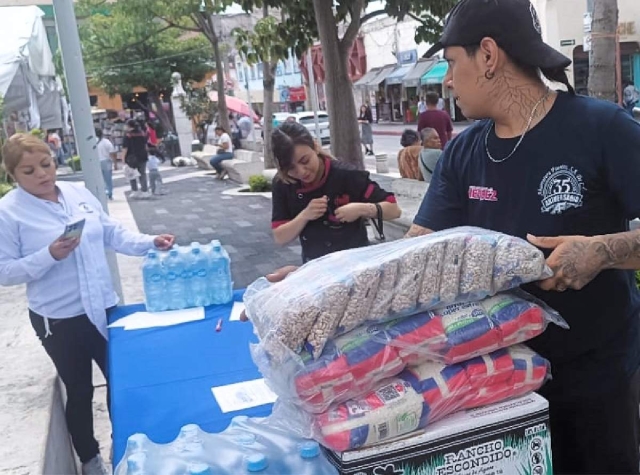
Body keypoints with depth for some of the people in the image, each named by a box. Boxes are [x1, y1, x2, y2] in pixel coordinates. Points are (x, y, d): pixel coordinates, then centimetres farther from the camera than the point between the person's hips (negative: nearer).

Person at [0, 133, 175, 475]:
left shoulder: (78, 193, 3)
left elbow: (112, 234, 9)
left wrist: (150, 243, -4)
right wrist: (50, 255, -26)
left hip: (103, 307, 5)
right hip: (59, 319, -4)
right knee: (80, 390, 13)